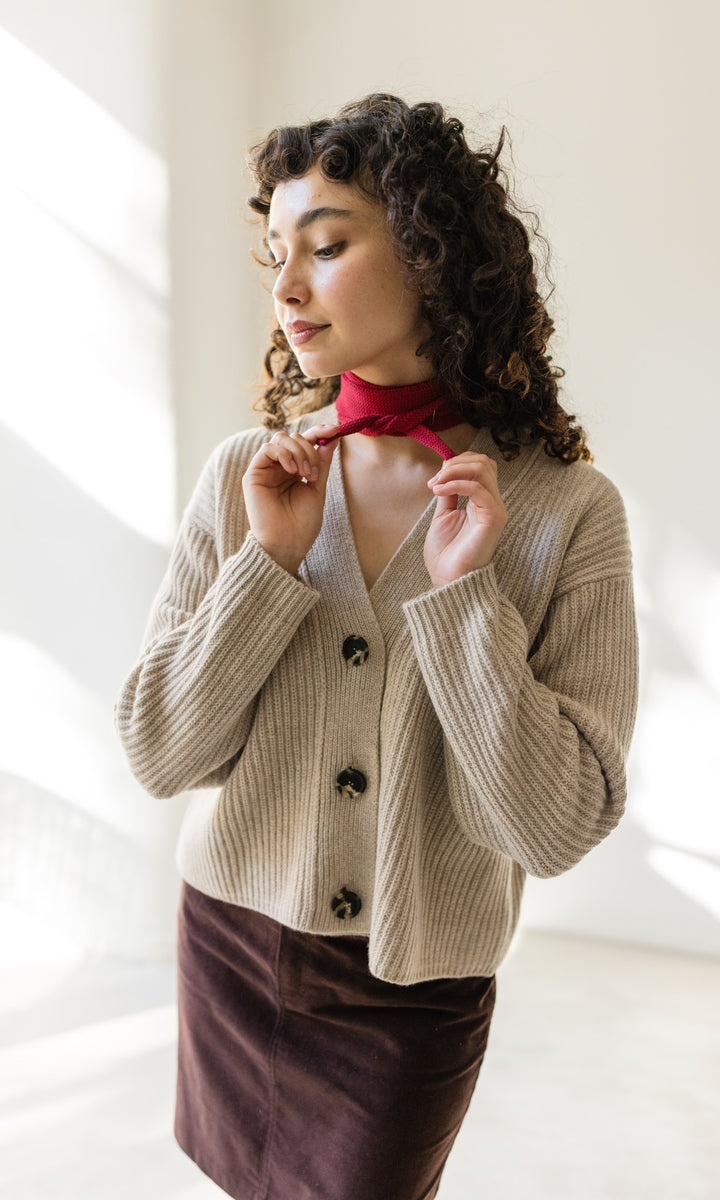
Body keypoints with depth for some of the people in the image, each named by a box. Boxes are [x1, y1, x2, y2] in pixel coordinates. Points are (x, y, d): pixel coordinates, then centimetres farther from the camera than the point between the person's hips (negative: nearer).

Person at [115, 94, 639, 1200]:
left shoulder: (568, 511, -15)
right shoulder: (246, 474, -9)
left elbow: (555, 830, -17)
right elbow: (159, 755, -10)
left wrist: (461, 594, -25)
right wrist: (269, 565, -21)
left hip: (416, 989, -2)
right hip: (235, 943, 3)